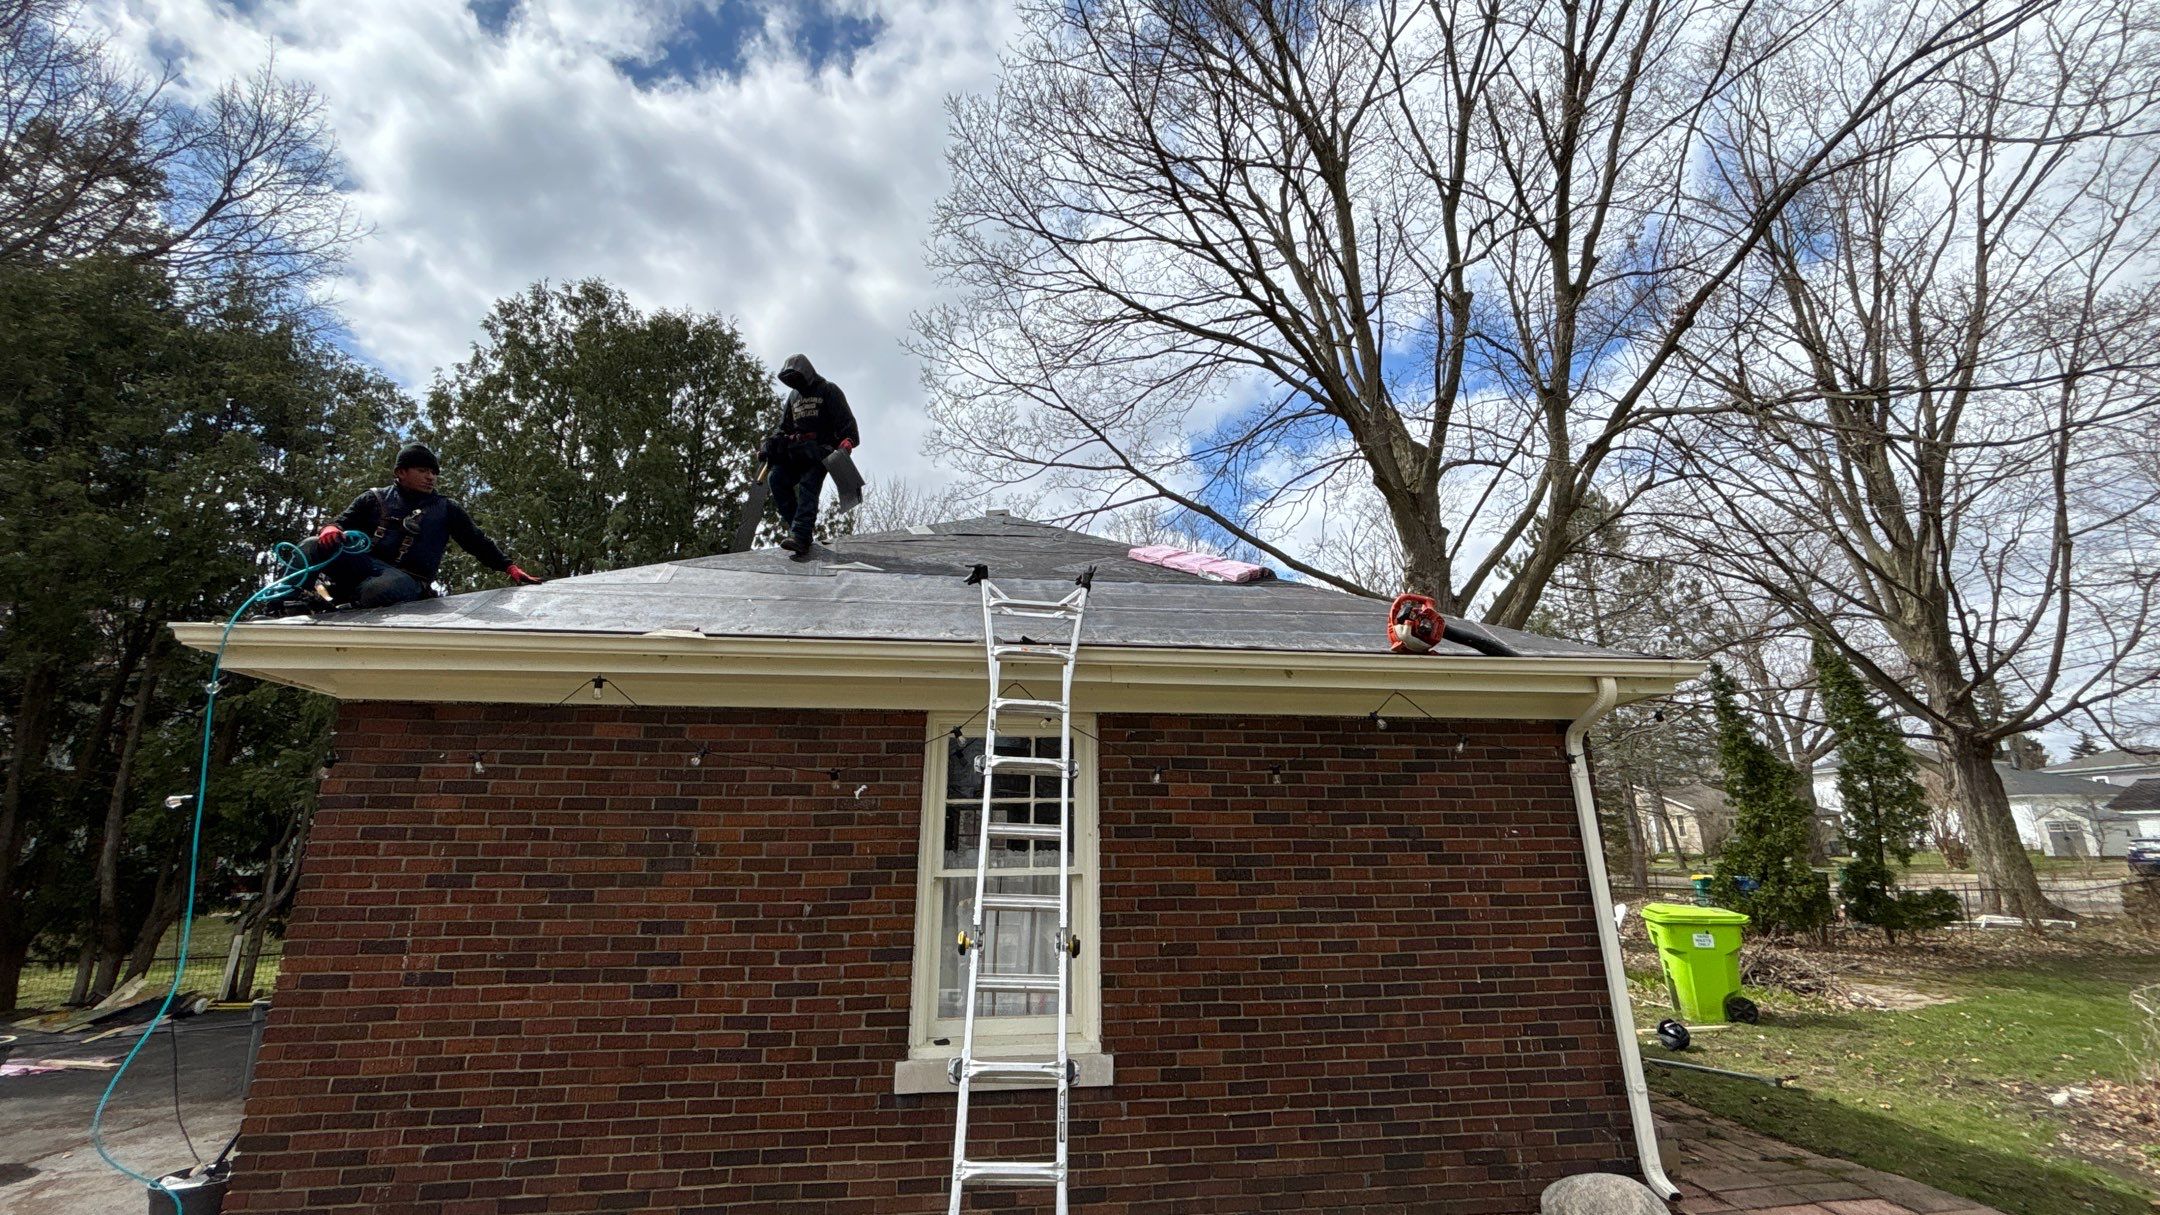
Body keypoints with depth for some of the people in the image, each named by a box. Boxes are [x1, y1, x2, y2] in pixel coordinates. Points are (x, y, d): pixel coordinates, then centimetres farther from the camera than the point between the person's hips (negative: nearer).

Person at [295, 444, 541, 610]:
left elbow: (477, 541, 17)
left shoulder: (445, 510, 18)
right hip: (363, 562, 1)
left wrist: (509, 567, 6)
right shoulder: (375, 499, 20)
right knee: (312, 547, -28)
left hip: (407, 578, -1)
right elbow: (343, 523, 15)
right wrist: (331, 529, -12)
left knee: (377, 591, -38)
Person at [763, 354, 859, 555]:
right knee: (776, 477, -18)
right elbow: (783, 427, 26)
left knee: (808, 486, -24)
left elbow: (846, 420, -6)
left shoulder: (828, 390, 6)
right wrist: (770, 444, 8)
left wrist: (847, 441, -24)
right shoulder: (793, 396, 27)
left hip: (820, 451, -6)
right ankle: (796, 527, -20)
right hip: (796, 452, 6)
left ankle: (800, 537, -37)